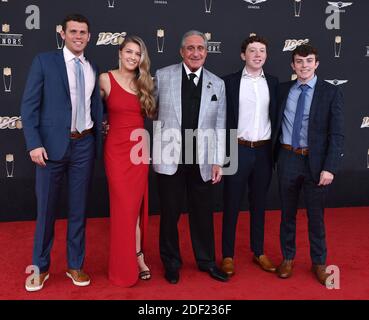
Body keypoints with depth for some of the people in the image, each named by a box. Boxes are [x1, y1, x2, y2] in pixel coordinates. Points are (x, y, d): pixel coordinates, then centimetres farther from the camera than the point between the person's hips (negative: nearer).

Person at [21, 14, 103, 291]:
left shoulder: (93, 69, 11)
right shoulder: (44, 61, 0)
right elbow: (29, 105, -4)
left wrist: (99, 136, 0)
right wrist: (34, 144, -12)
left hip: (84, 145, 3)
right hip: (52, 144, -3)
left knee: (79, 208, 10)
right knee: (46, 208, 7)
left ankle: (75, 265, 26)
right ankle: (41, 267, 24)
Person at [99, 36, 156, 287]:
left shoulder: (144, 82, 9)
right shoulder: (105, 80, -3)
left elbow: (151, 113, 12)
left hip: (140, 149, 4)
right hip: (117, 150, -4)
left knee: (136, 205, 10)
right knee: (126, 206, 1)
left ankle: (134, 259, 24)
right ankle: (131, 263, 16)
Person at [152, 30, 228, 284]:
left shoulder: (217, 83, 6)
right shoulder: (162, 76, 0)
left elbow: (220, 126, 4)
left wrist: (218, 162, 0)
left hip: (202, 161, 2)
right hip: (170, 158, -1)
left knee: (203, 213, 12)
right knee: (170, 213, 10)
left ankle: (207, 261, 32)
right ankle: (171, 262, 30)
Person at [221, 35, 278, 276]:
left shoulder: (273, 82, 7)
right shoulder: (230, 82, -2)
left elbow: (276, 117, 9)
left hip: (264, 151, 3)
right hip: (238, 150, -3)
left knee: (259, 204, 13)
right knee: (232, 204, 5)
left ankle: (259, 252, 27)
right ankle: (228, 255, 17)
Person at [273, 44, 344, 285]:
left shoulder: (331, 93, -4)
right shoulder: (283, 90, 5)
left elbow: (337, 134, -7)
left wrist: (329, 168, -14)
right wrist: (274, 156, 3)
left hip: (315, 161, -2)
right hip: (287, 159, 2)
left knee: (316, 215, 9)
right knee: (288, 213, 13)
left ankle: (319, 262, 28)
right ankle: (288, 258, 31)